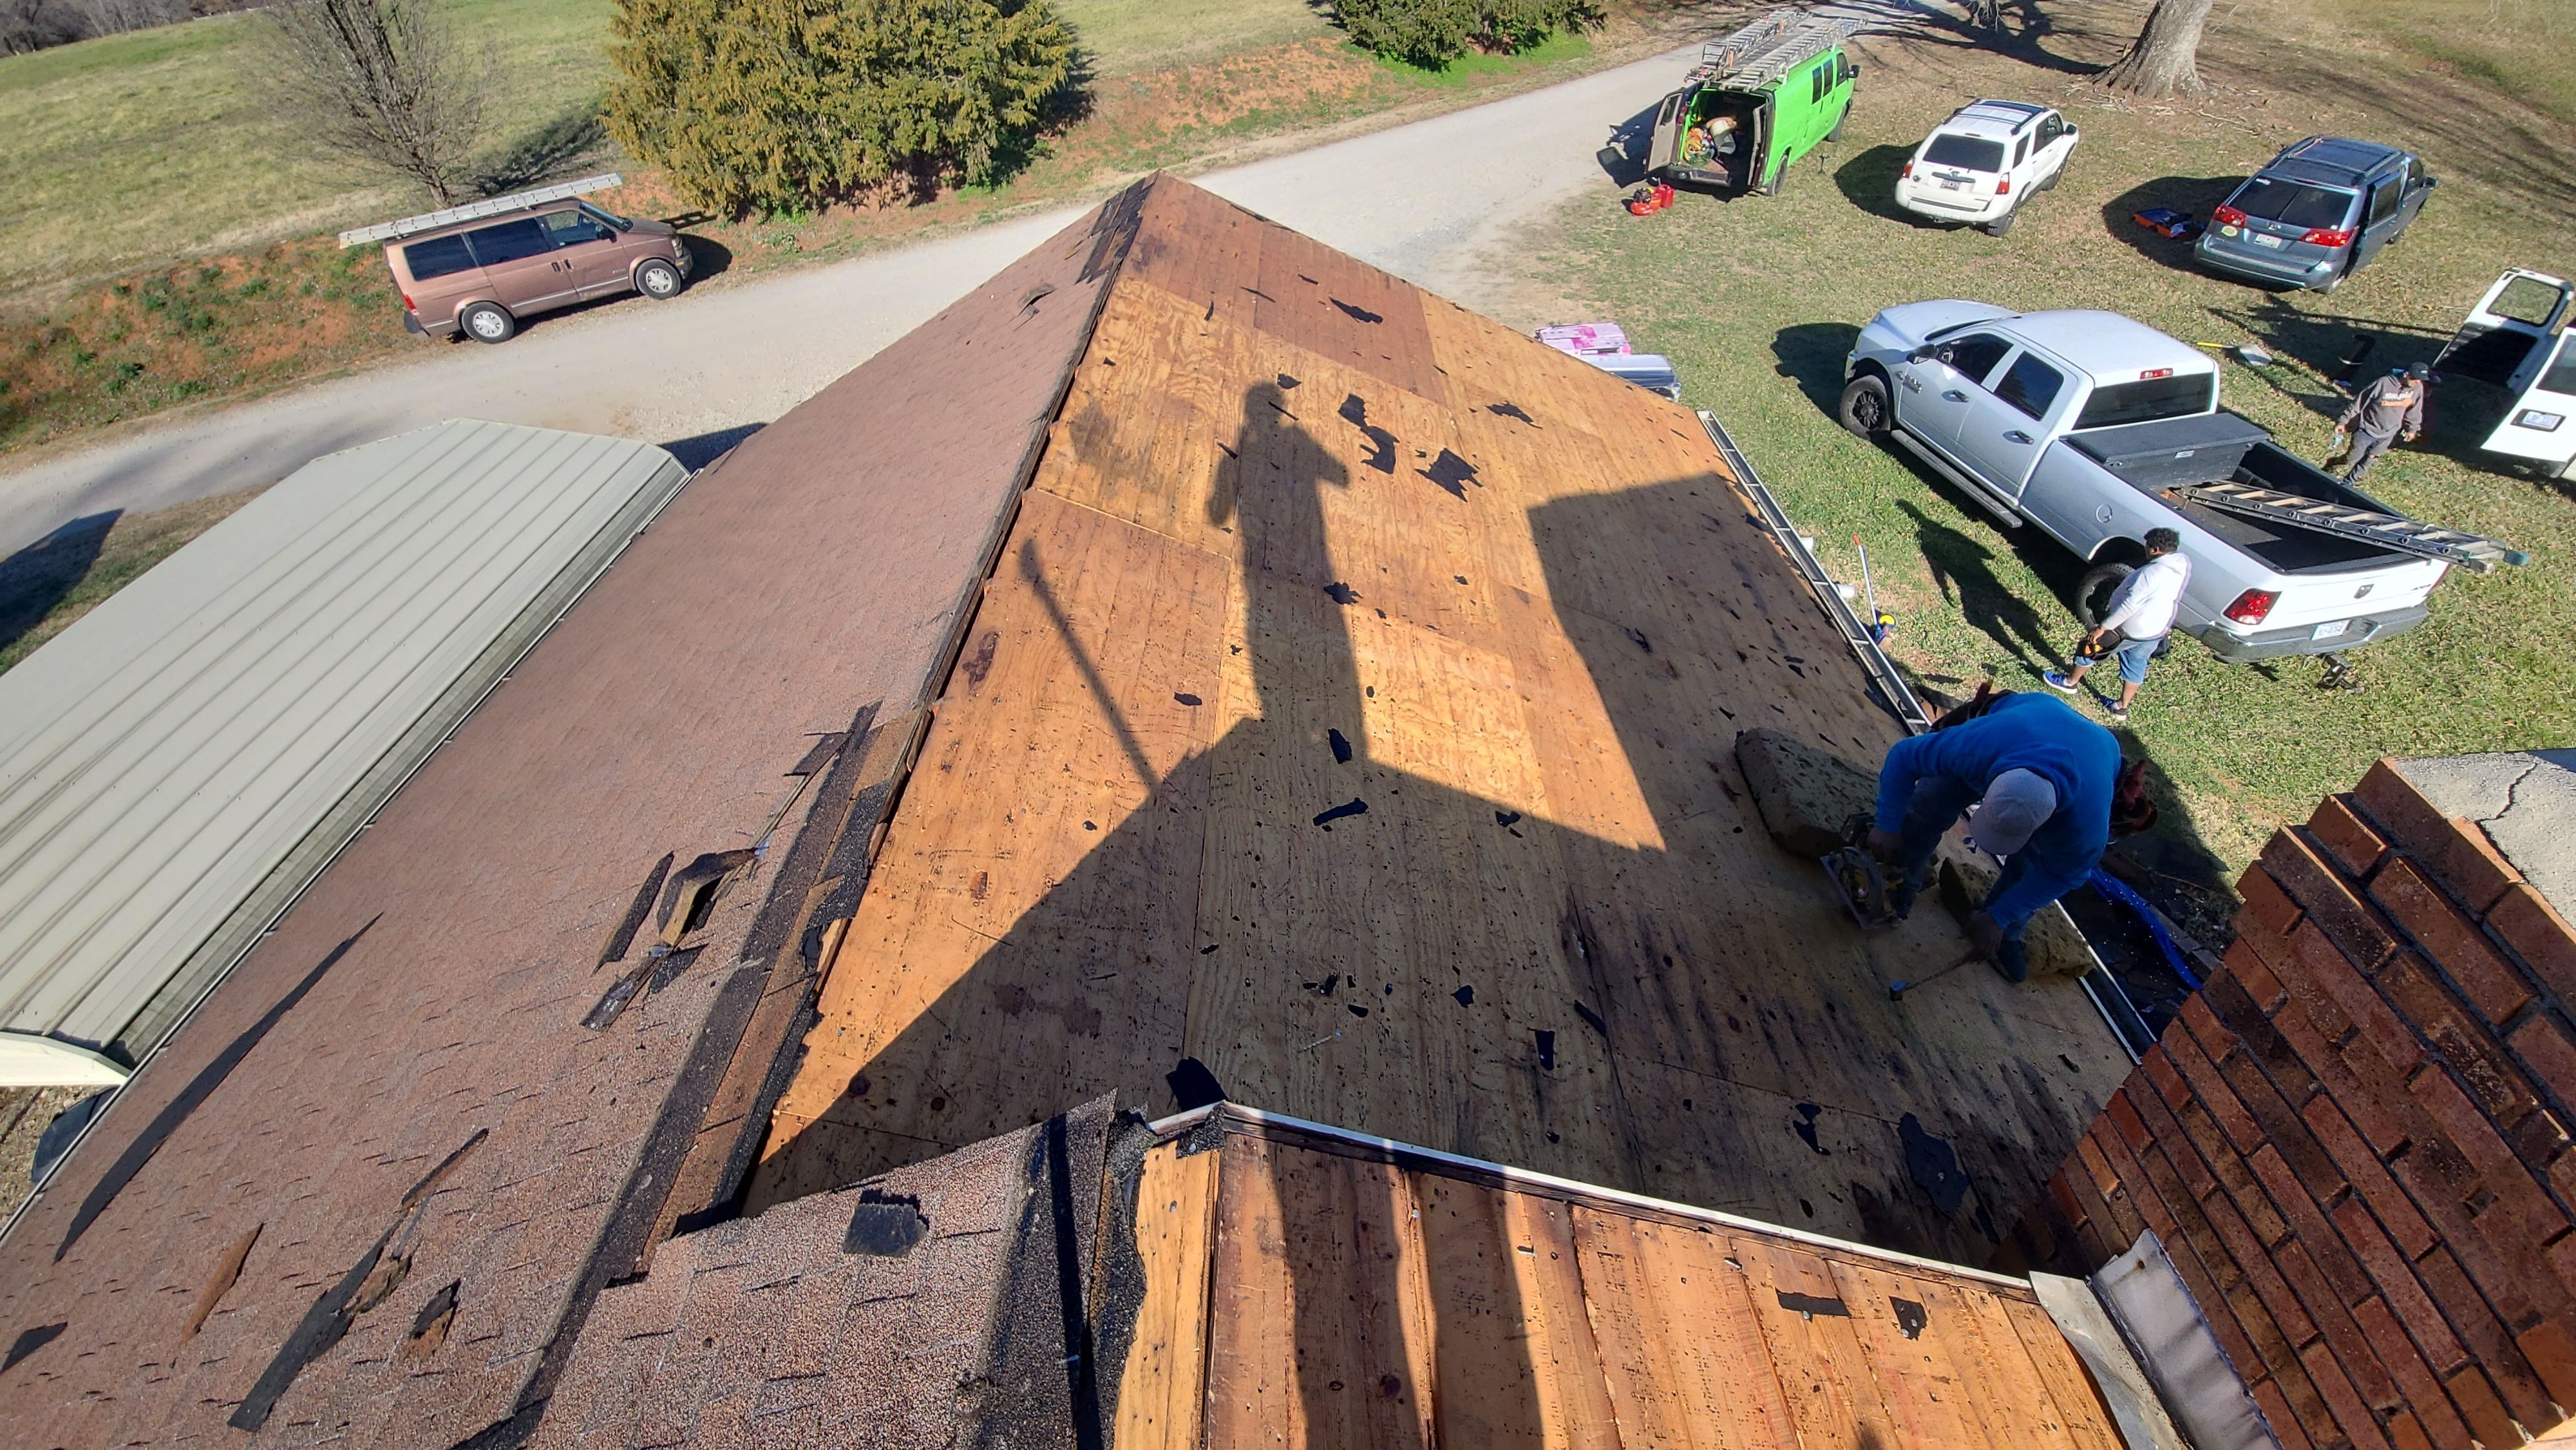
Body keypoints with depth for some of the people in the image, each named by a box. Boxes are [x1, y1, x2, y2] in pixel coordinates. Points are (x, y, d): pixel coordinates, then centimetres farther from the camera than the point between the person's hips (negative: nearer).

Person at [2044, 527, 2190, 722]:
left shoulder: (2152, 572, -30)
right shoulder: (2182, 569, -3)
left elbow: (2129, 606, -30)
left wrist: (2102, 628, -24)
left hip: (2129, 630, -8)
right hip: (2155, 633, 8)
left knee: (2089, 647, 15)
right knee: (2136, 667, 21)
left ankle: (2070, 682, 33)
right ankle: (2122, 707, 34)